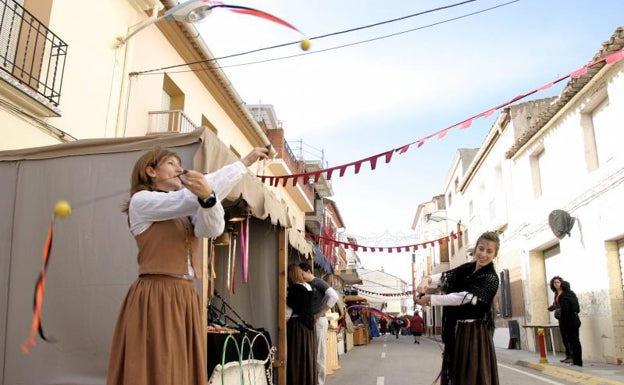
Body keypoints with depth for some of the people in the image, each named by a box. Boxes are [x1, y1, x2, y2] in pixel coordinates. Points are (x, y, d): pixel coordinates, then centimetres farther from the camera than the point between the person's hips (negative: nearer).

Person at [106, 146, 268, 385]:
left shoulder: (185, 210, 18)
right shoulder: (141, 201, -3)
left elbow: (212, 229, -3)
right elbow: (191, 197, -15)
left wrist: (208, 197, -26)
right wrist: (244, 163, -12)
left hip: (186, 299, 7)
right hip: (154, 300, -7)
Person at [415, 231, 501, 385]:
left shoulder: (491, 279, -13)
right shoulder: (466, 268, 7)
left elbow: (465, 297, -22)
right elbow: (445, 276, -5)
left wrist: (430, 299, -21)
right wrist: (427, 280, -27)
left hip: (474, 334, -6)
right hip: (455, 332, 6)